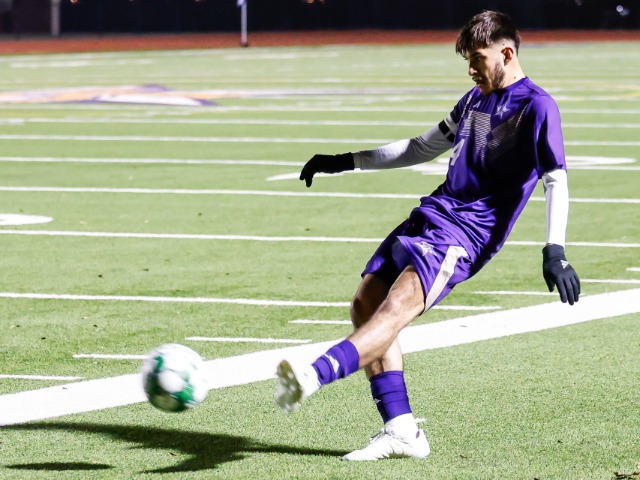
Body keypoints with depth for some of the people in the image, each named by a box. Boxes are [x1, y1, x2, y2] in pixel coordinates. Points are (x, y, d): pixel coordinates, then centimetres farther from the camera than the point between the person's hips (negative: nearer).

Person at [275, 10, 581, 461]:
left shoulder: (537, 107, -6)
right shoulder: (476, 99, 20)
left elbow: (556, 180, -15)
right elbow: (424, 148, 31)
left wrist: (554, 251, -28)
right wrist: (346, 162, 29)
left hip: (465, 233, -9)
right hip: (431, 214, 9)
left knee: (396, 306, -28)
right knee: (366, 304, -1)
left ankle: (315, 376, -50)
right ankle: (400, 431, -2)